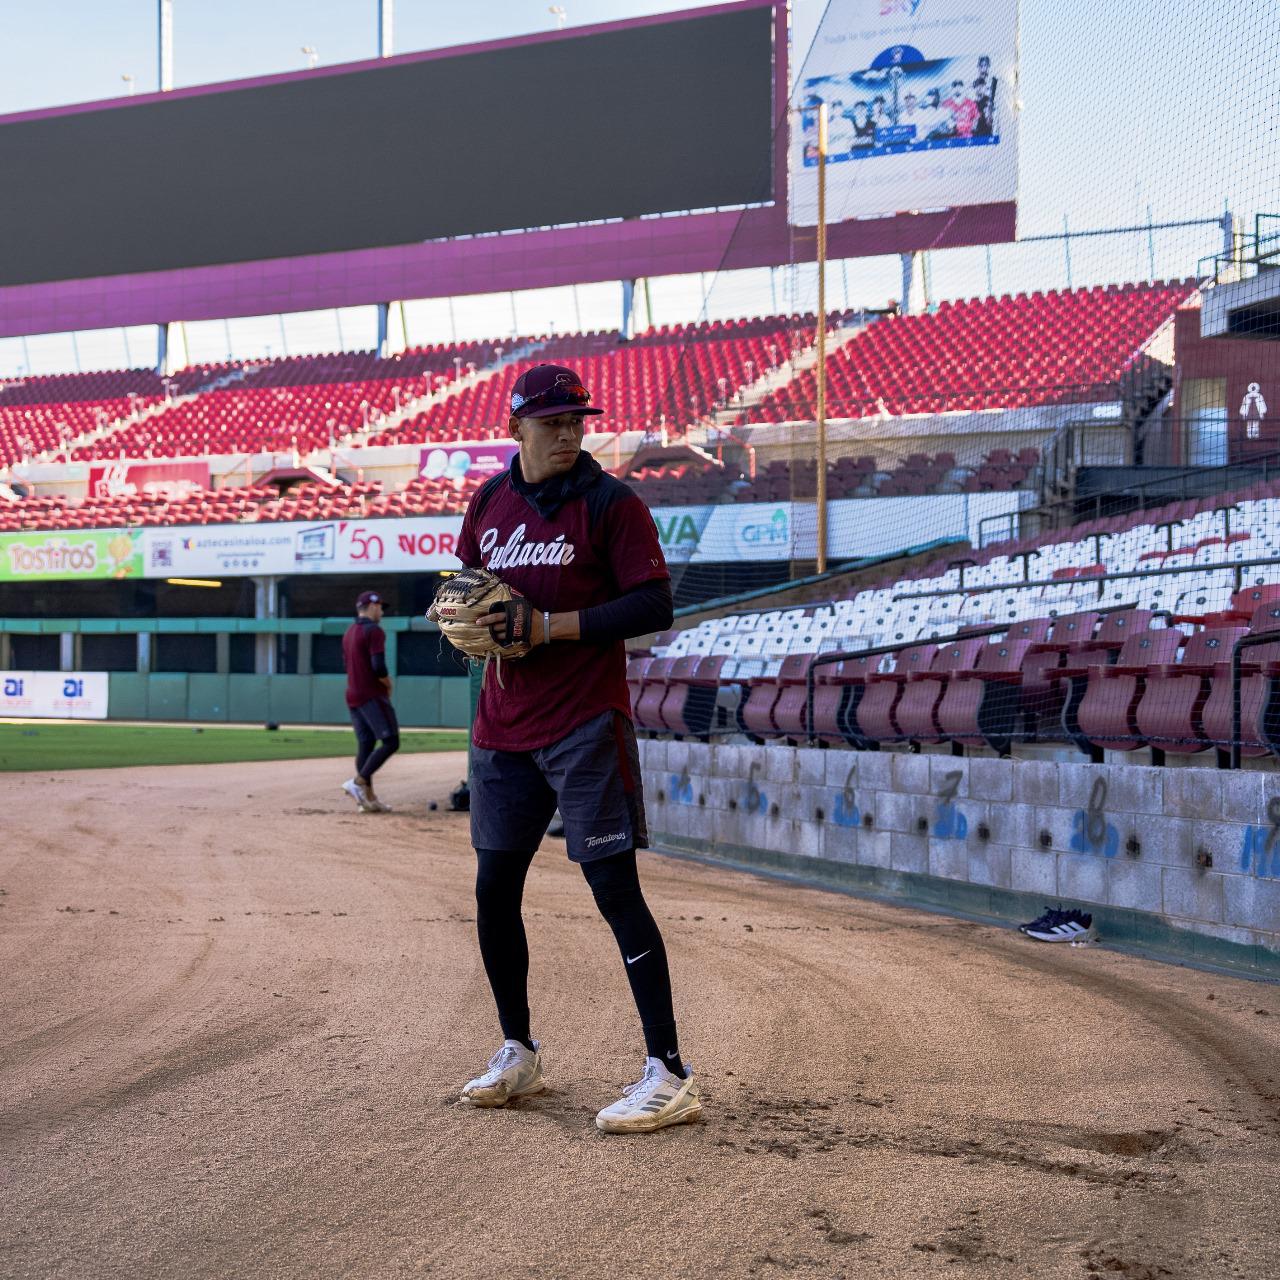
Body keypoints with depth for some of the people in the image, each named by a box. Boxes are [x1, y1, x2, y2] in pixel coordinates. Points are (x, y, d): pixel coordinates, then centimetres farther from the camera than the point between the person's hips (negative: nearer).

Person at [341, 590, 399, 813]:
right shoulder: (374, 631, -12)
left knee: (366, 744, 8)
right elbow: (379, 667, -22)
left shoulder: (349, 632, 17)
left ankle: (368, 798, 6)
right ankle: (358, 782, -17)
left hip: (353, 696, 9)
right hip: (372, 695, -9)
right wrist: (388, 684, -3)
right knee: (390, 742, -7)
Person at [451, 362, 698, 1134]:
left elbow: (655, 607, -13)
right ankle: (519, 1055, 28)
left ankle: (671, 1075, -8)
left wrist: (550, 624, -19)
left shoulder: (610, 504, -6)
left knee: (614, 885, -11)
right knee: (494, 891, 11)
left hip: (586, 725, -6)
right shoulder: (489, 505, 12)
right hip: (504, 726, 7)